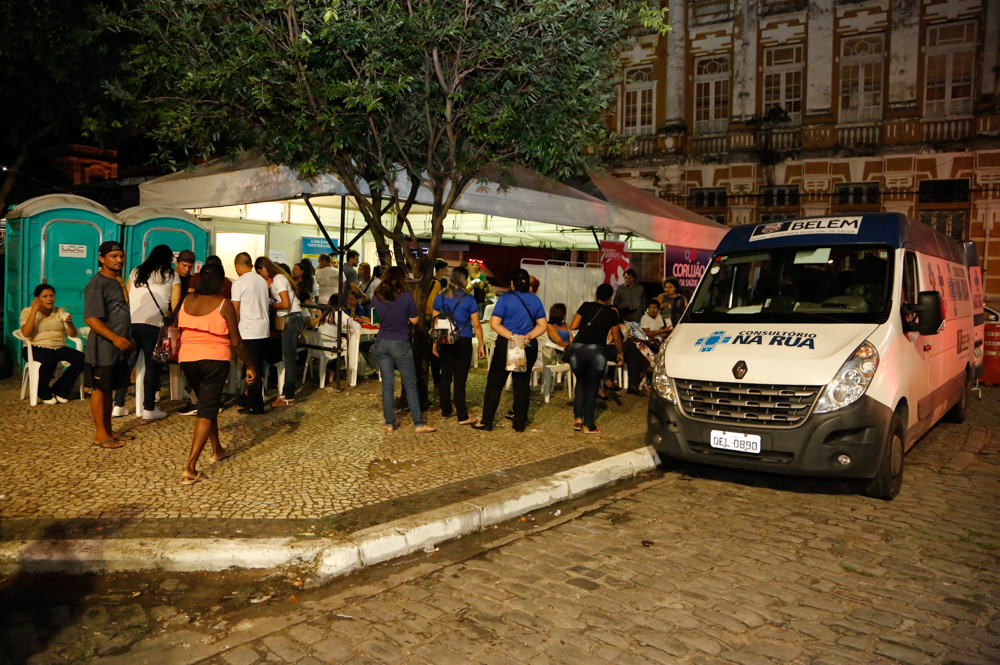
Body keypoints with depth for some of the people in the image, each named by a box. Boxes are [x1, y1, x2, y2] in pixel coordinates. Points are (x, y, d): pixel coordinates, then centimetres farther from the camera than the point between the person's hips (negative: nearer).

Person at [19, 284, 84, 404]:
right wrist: (34, 311, -13)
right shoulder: (27, 311, 5)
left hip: (59, 348, 4)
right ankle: (44, 394, -9)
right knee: (49, 361, -40)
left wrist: (70, 323, -15)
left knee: (81, 359, -26)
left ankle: (59, 390, -7)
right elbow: (25, 333, -15)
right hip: (37, 348, -4)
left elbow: (73, 334, 7)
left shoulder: (60, 311, 15)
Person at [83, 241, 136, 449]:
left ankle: (108, 430, 22)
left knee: (108, 389, 14)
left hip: (118, 347, 8)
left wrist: (126, 340, 19)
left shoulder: (117, 281, 13)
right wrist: (114, 337, -30)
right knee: (100, 389, 0)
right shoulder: (97, 284, -14)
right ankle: (100, 434, 7)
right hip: (103, 348, -8)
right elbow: (91, 318, -22)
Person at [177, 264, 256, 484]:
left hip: (187, 359, 5)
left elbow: (179, 332, 13)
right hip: (214, 360, -5)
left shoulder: (186, 301, 5)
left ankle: (217, 450, 39)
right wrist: (250, 365, 1)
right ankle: (190, 468, -9)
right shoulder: (224, 305, -9)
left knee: (208, 404, 24)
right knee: (207, 411, -2)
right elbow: (236, 342, -10)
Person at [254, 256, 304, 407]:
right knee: (288, 357, 12)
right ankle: (286, 392, 18)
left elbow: (286, 304, -20)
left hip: (291, 319, -10)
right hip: (293, 319, 10)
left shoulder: (278, 279, -12)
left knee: (288, 358, -6)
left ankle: (289, 397, -1)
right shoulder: (279, 278, 18)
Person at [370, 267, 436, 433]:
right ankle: (419, 424, 9)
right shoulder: (407, 296, -12)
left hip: (381, 343, 3)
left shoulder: (376, 298, 0)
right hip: (400, 344, -3)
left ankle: (389, 423, 13)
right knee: (410, 385, 5)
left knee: (387, 383, 9)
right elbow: (414, 320, -5)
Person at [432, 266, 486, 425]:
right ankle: (462, 417, 2)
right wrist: (481, 345, 2)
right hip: (463, 342, -4)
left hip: (445, 342, 4)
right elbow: (476, 325, -6)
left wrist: (435, 342, 15)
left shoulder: (440, 297, 3)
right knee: (460, 379, -2)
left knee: (445, 376, 13)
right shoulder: (469, 299, -7)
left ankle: (445, 411, 23)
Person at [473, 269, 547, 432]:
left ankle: (486, 421, 7)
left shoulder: (505, 298, -8)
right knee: (523, 384, 10)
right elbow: (543, 325, 4)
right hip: (529, 347, 4)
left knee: (495, 383, 4)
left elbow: (494, 323, -15)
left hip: (505, 345, -4)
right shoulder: (535, 300, 4)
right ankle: (520, 423, 14)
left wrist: (512, 337, -16)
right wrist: (528, 336, -7)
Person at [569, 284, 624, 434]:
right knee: (592, 387, 10)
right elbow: (616, 337, 13)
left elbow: (572, 326, 2)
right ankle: (588, 424, 12)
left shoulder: (586, 306, 8)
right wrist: (620, 353, 29)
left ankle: (578, 418, 12)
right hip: (596, 351, -1)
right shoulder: (612, 313, 7)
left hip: (578, 349, 2)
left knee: (580, 383, 20)